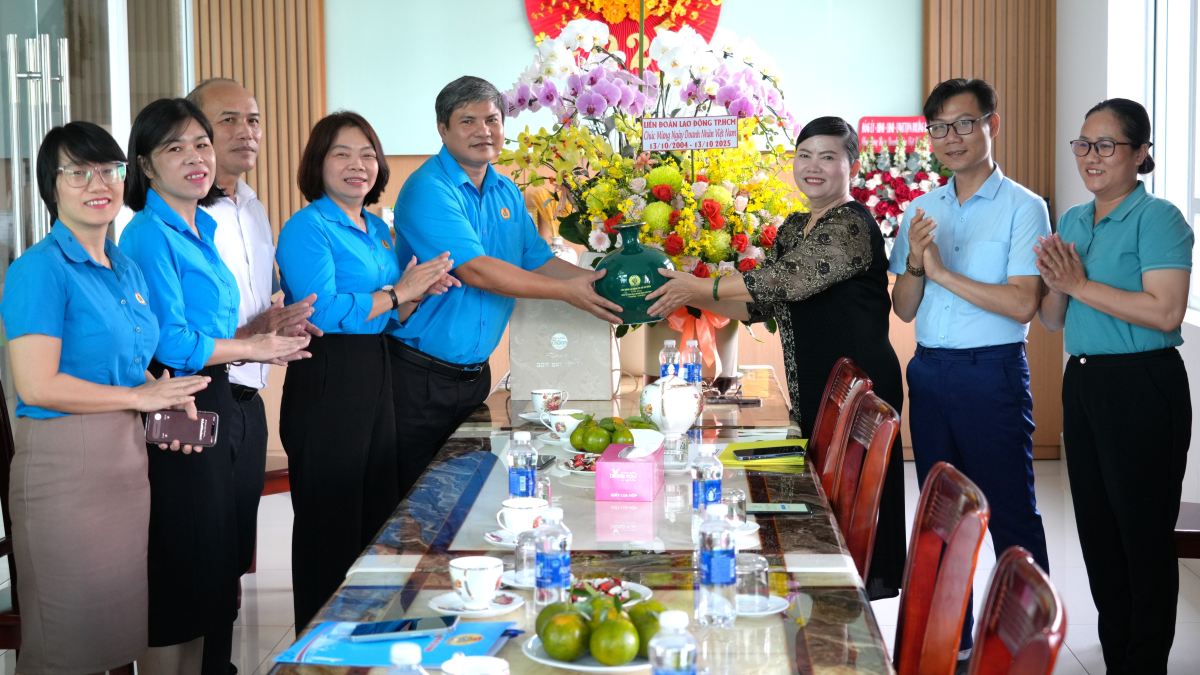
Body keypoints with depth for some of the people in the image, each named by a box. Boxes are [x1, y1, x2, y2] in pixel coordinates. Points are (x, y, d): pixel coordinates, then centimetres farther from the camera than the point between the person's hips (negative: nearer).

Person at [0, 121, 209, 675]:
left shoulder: (127, 271, 12)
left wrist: (167, 402, 3)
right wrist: (139, 396, -13)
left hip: (129, 456, 7)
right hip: (65, 461, -7)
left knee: (121, 628, 15)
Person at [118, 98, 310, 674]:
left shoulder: (200, 230, 14)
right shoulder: (151, 235, -14)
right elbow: (172, 344, -21)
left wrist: (269, 333, 7)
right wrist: (254, 347, -9)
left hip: (215, 406, 9)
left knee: (216, 571, 16)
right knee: (184, 573, -1)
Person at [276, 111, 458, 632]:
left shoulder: (378, 230, 15)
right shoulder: (307, 227, -10)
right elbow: (323, 313, -22)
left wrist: (418, 292, 0)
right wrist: (399, 291, -15)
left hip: (375, 381, 8)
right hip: (325, 386, -8)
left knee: (378, 516, 14)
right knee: (330, 528, 0)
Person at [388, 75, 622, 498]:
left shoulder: (507, 193, 11)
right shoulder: (428, 190, -16)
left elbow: (538, 261, 15)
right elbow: (475, 271, -24)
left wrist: (602, 284, -2)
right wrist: (567, 292, -21)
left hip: (475, 372, 8)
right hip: (420, 373, -7)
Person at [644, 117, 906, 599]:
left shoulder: (851, 225, -13)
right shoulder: (792, 229, 16)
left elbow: (790, 281, -23)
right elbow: (759, 306, 16)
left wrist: (701, 287, -18)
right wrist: (694, 300, 3)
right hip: (814, 386, 8)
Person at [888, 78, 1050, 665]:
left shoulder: (1022, 207, -7)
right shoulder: (920, 211, 10)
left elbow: (1022, 304, -17)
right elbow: (905, 310, 9)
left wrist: (943, 272, -16)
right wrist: (915, 264, -11)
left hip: (992, 373, -6)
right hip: (929, 372, 6)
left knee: (1011, 514, 0)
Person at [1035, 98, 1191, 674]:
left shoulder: (1157, 218, -10)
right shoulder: (1073, 221, 13)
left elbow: (1165, 313, -22)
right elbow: (1053, 322, 16)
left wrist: (1082, 284, -17)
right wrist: (1057, 286, -6)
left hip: (1143, 388, -8)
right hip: (1084, 384, 8)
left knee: (1144, 537, 1)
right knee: (1097, 531, 14)